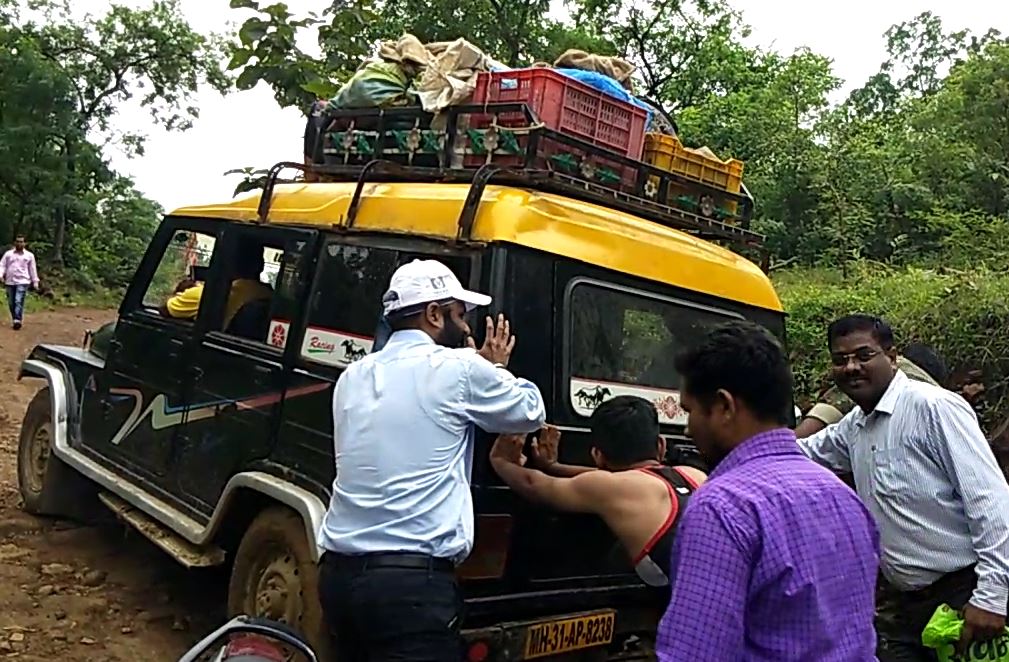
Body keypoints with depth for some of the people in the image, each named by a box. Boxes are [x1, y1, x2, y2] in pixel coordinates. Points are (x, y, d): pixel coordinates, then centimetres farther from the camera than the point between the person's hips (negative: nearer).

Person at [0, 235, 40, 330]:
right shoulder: (8, 254, 9)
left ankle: (18, 321, -21)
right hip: (10, 282, 3)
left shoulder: (29, 255, 6)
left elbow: (33, 269, 9)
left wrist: (35, 281, 7)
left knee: (19, 302, -16)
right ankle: (14, 320, 19)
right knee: (11, 303, 7)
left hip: (22, 282, -3)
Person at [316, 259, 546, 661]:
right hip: (413, 580, -7)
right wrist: (497, 369, 26)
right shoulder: (459, 368, -5)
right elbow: (530, 413, 9)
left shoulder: (352, 378, 13)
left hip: (339, 571, 7)